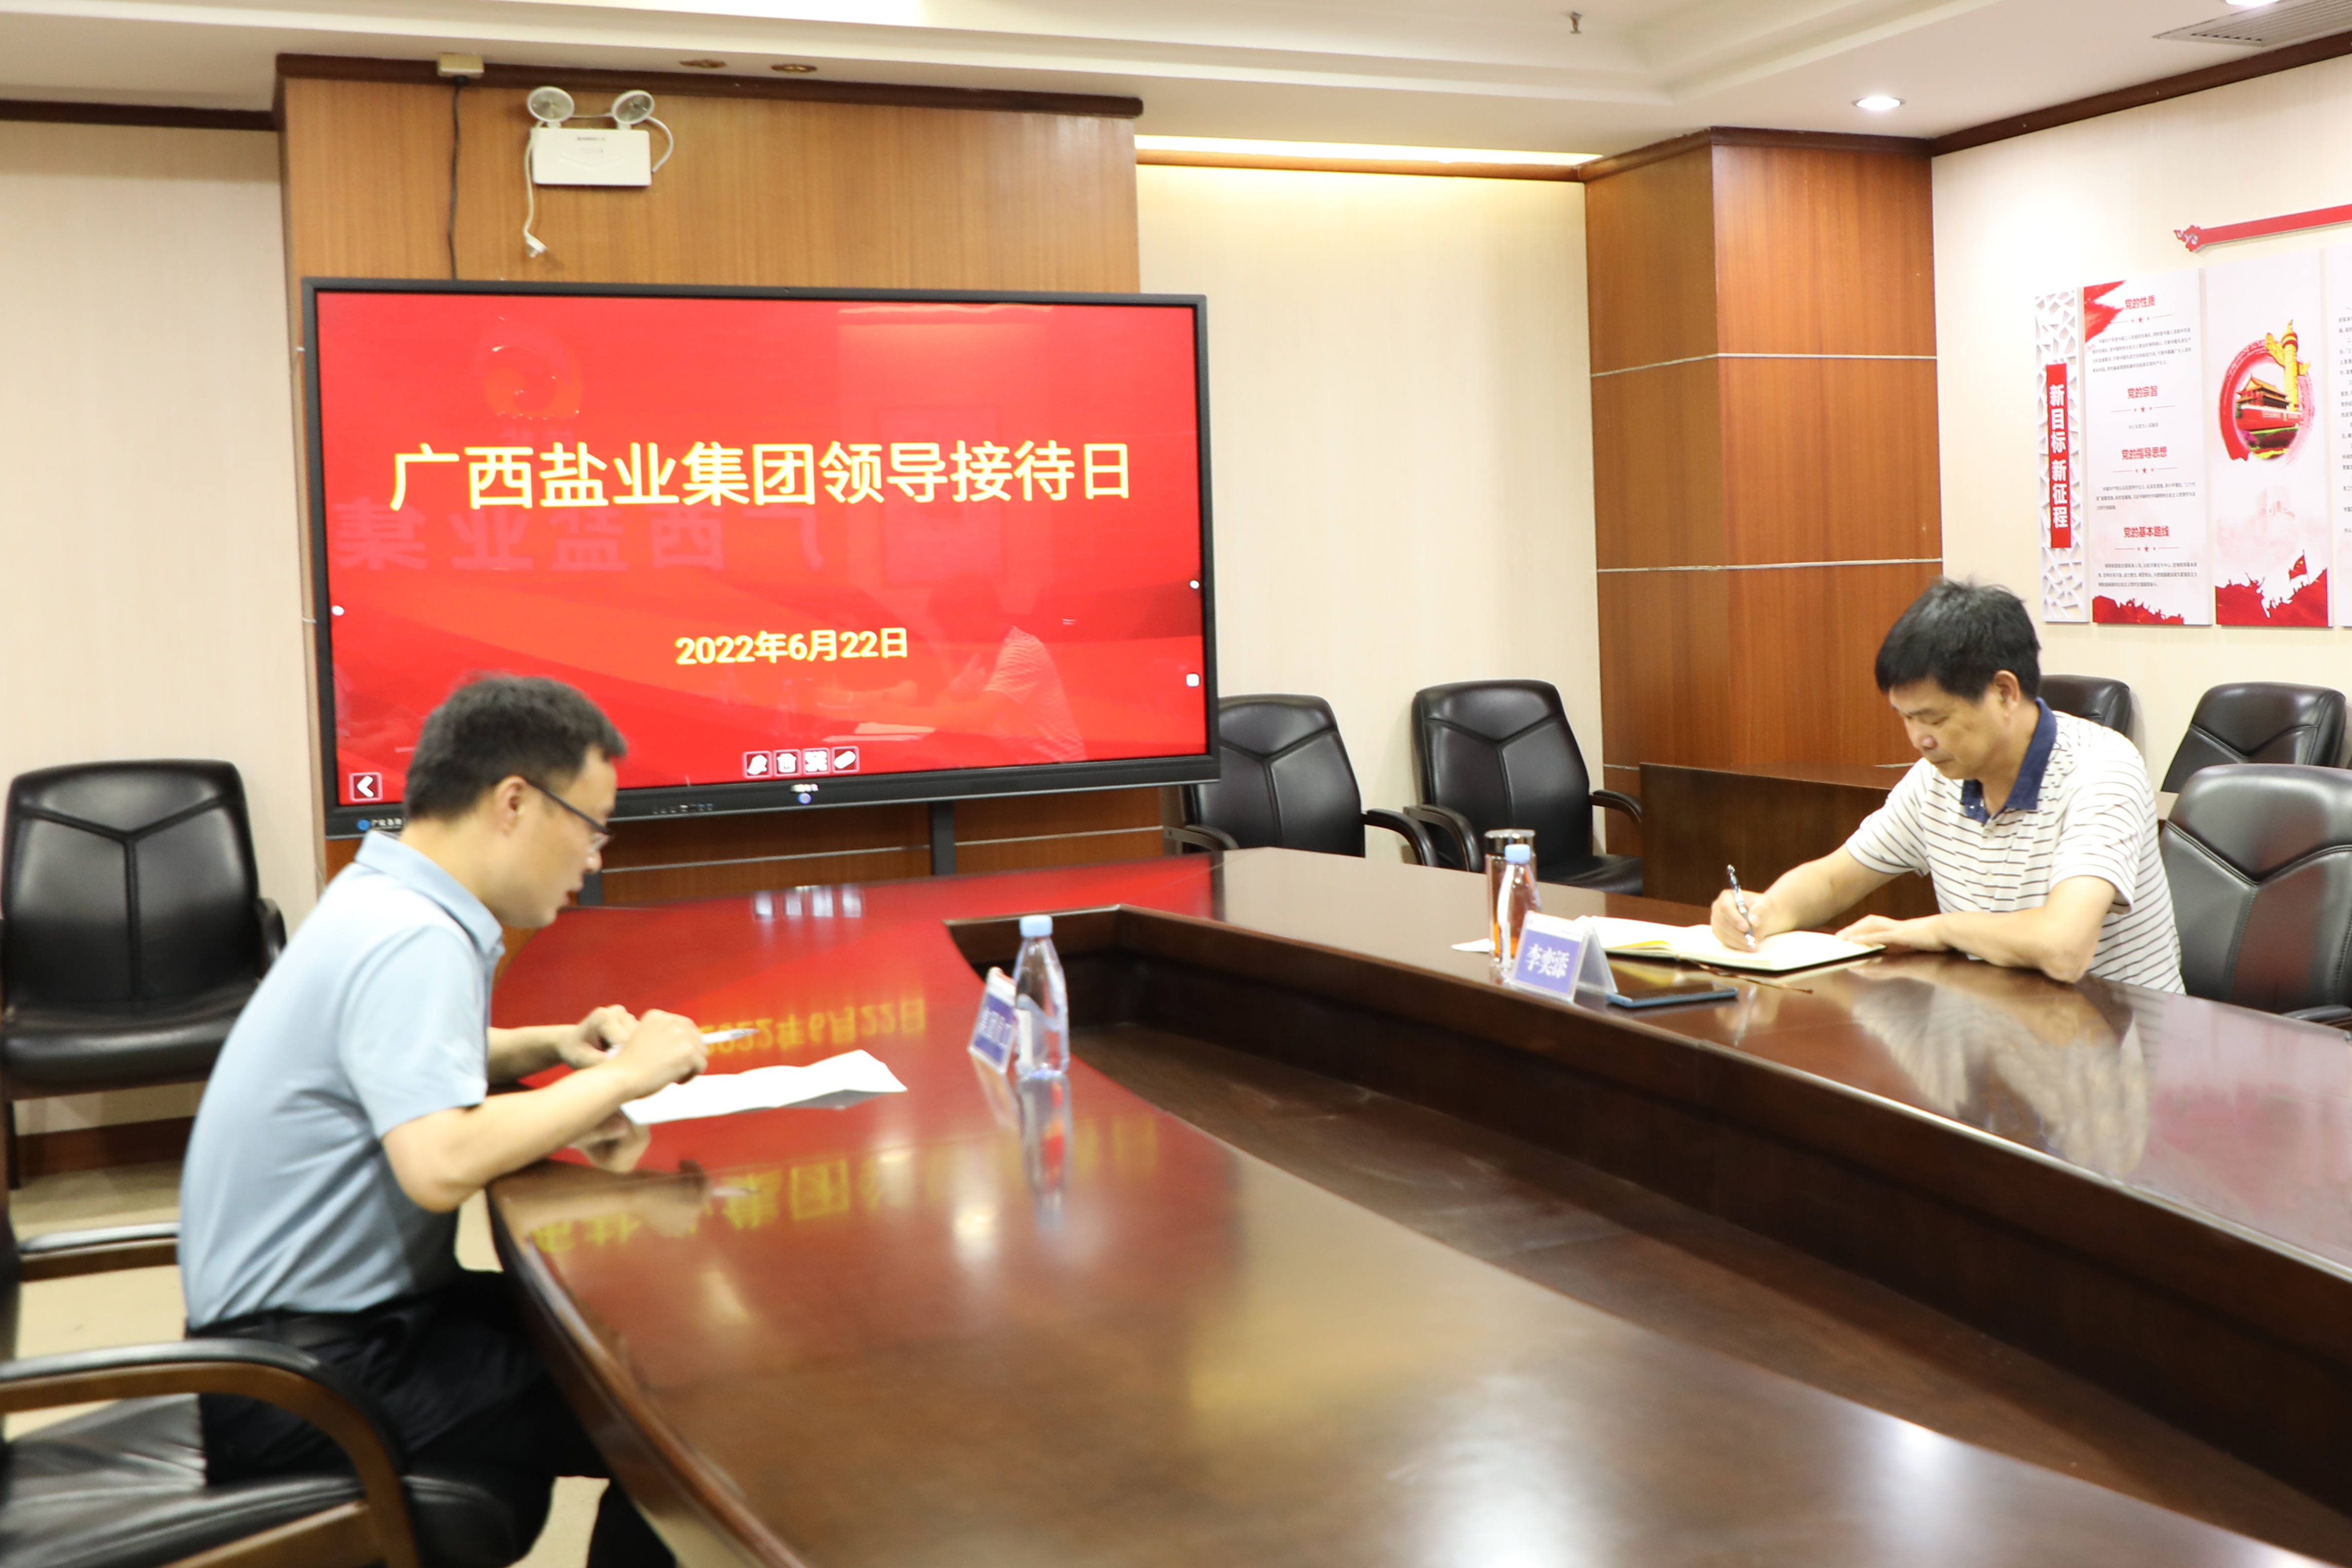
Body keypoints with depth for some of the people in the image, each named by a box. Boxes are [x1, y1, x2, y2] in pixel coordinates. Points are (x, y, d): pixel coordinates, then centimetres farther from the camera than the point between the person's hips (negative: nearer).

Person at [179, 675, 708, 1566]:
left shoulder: (383, 899, 8)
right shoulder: (412, 940, -21)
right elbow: (442, 1165, -34)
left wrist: (555, 1047, 11)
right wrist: (620, 1076, -21)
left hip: (337, 1314, 10)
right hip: (308, 1379, -10)